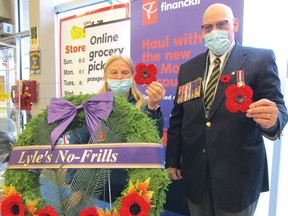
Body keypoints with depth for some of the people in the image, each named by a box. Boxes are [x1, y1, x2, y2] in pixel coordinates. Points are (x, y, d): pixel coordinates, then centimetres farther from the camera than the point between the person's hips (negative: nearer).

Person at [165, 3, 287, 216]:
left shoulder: (261, 59, -3)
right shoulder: (188, 68, 7)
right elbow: (177, 118, 7)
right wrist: (172, 161, 6)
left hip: (239, 172, -3)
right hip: (194, 173, 4)